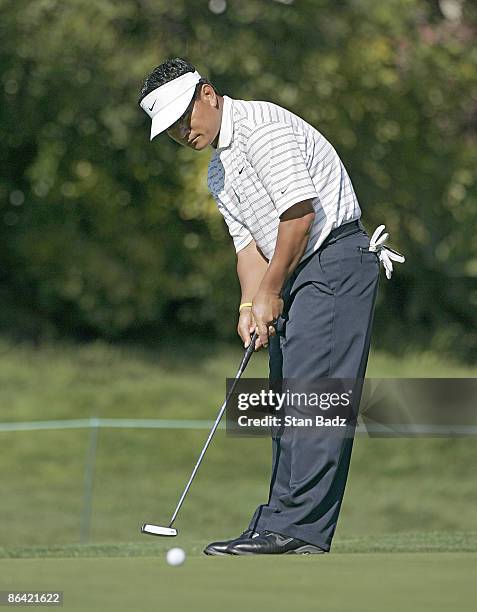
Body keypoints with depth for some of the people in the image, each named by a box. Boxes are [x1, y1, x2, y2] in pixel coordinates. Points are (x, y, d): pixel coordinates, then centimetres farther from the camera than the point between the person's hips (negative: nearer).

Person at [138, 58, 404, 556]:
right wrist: (250, 305, -3)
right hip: (296, 274, 10)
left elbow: (299, 211, -19)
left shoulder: (262, 125, -12)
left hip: (335, 258, -10)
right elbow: (248, 241, 16)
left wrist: (270, 293, -11)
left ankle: (296, 526, -19)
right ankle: (286, 527, 7)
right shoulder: (218, 173, 19)